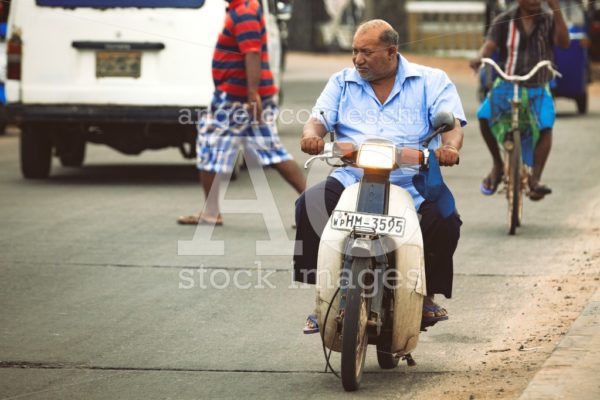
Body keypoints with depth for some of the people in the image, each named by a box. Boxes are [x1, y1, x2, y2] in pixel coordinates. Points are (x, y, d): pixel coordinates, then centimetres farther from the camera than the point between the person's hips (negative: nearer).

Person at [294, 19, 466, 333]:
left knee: (445, 219, -31)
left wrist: (450, 147, -28)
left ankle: (426, 293, -7)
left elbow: (452, 124, -4)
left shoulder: (431, 81, 8)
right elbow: (319, 119, 6)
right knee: (309, 204, -27)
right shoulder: (342, 83, 17)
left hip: (413, 184, -2)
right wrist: (311, 136, -19)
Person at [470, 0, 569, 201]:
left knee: (545, 127, -24)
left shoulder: (548, 21, 1)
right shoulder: (504, 21, -1)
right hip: (507, 85, 0)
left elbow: (564, 42, -15)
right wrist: (480, 57, -35)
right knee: (485, 116, -23)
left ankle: (535, 178, -21)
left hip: (537, 88, 0)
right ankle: (497, 165, -1)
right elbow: (490, 44, -12)